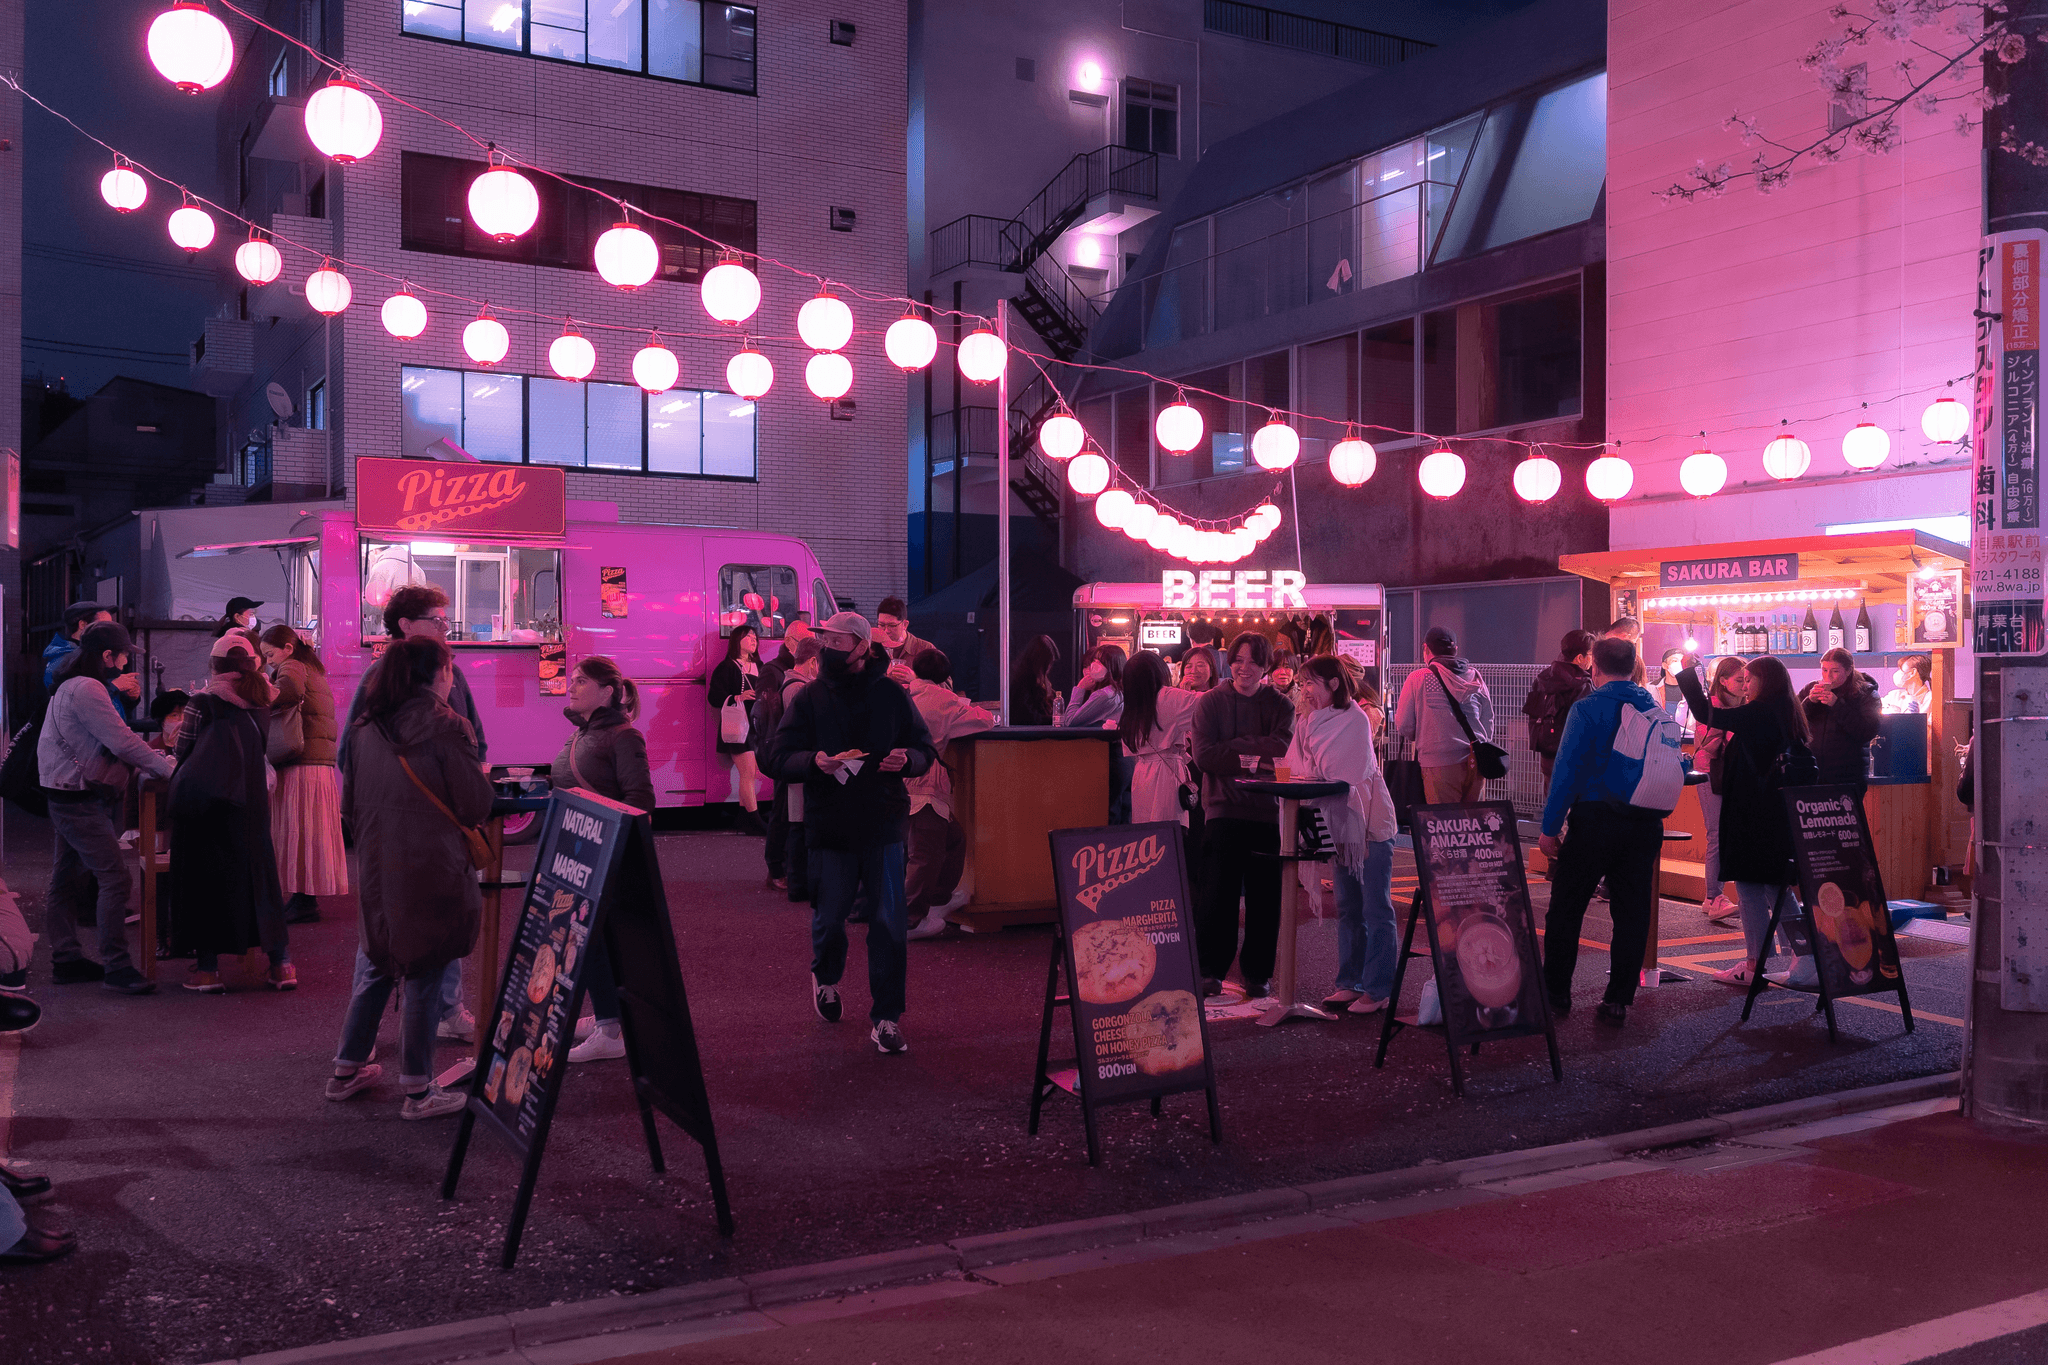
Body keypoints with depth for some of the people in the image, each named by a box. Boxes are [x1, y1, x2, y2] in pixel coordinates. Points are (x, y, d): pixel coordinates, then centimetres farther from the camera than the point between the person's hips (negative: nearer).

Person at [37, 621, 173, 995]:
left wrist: (149, 756, 12)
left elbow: (109, 741, 18)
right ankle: (116, 966, -13)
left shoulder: (71, 686, 16)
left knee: (67, 880, 15)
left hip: (68, 799, 11)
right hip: (79, 801, -11)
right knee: (114, 876, -13)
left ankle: (65, 958, 22)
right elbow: (122, 742, -21)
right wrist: (166, 767, -13)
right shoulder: (86, 689, -18)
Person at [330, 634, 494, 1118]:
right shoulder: (445, 726, -12)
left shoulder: (366, 728, 6)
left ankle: (347, 1069, 29)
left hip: (377, 869, 6)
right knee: (423, 974, 1)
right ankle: (418, 1090, 8)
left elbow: (349, 801, 15)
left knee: (377, 966, 20)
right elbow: (476, 806, -11)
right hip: (431, 873, -6)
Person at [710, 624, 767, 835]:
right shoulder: (727, 668, -3)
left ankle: (743, 819, 13)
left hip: (756, 726, 7)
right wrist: (738, 697, -20)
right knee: (748, 773, -12)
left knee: (750, 774, 7)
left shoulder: (758, 667, 18)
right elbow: (715, 698, -7)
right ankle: (754, 820, -11)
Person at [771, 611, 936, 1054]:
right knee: (829, 915, 11)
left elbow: (925, 751, 7)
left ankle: (886, 1018, 7)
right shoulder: (810, 698, 3)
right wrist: (814, 761, -21)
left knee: (889, 924, -3)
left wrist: (907, 759, -17)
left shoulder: (892, 694, 2)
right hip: (830, 829, 1)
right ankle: (826, 977, 43)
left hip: (883, 826, 0)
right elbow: (782, 755, 0)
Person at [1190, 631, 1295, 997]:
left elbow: (1282, 748, -9)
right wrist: (1250, 760, -13)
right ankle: (1211, 970, 9)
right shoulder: (1210, 702, 6)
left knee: (1264, 895, 2)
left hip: (1268, 811, 1)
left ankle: (1258, 972, 13)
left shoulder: (1280, 706, 8)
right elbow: (1204, 754, -5)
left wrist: (1232, 745, -10)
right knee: (1218, 893, -2)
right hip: (1223, 807, -1)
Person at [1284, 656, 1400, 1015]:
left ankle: (1377, 990, 2)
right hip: (1340, 826, 7)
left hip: (1369, 824, -7)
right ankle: (1351, 983, 20)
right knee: (1347, 908, 12)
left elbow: (1348, 780, -17)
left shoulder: (1354, 719, -12)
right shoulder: (1308, 723, 9)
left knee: (1375, 909, -2)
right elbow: (1294, 771, 9)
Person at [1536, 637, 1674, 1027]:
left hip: (1596, 819, -5)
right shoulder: (1656, 710, 9)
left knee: (1566, 907, 8)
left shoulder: (1588, 708, -8)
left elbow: (1567, 770, -12)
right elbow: (1673, 768, 12)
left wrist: (1550, 827, -10)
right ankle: (1618, 1001, 8)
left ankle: (1555, 991, 14)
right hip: (1646, 825, 5)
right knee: (1632, 911, 8)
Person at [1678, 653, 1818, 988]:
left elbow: (1705, 714, -16)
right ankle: (1806, 962, 12)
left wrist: (1687, 672, -9)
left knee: (1749, 887, -1)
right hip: (1779, 814, 8)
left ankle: (1754, 965, 2)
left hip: (1754, 816, -8)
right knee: (1777, 889, 13)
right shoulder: (1787, 716, 10)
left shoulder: (1759, 713, -14)